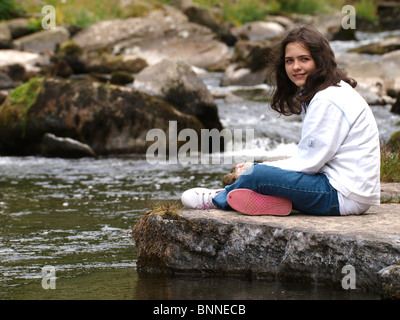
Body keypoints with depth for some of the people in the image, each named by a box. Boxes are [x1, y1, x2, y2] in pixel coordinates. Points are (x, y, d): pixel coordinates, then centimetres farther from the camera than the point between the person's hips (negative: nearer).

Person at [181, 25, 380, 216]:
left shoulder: (329, 101, -16)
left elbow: (309, 162, -16)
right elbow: (310, 158, 13)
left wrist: (257, 169, -5)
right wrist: (259, 167, 3)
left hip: (345, 195, -11)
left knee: (255, 175, -11)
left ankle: (218, 199, 13)